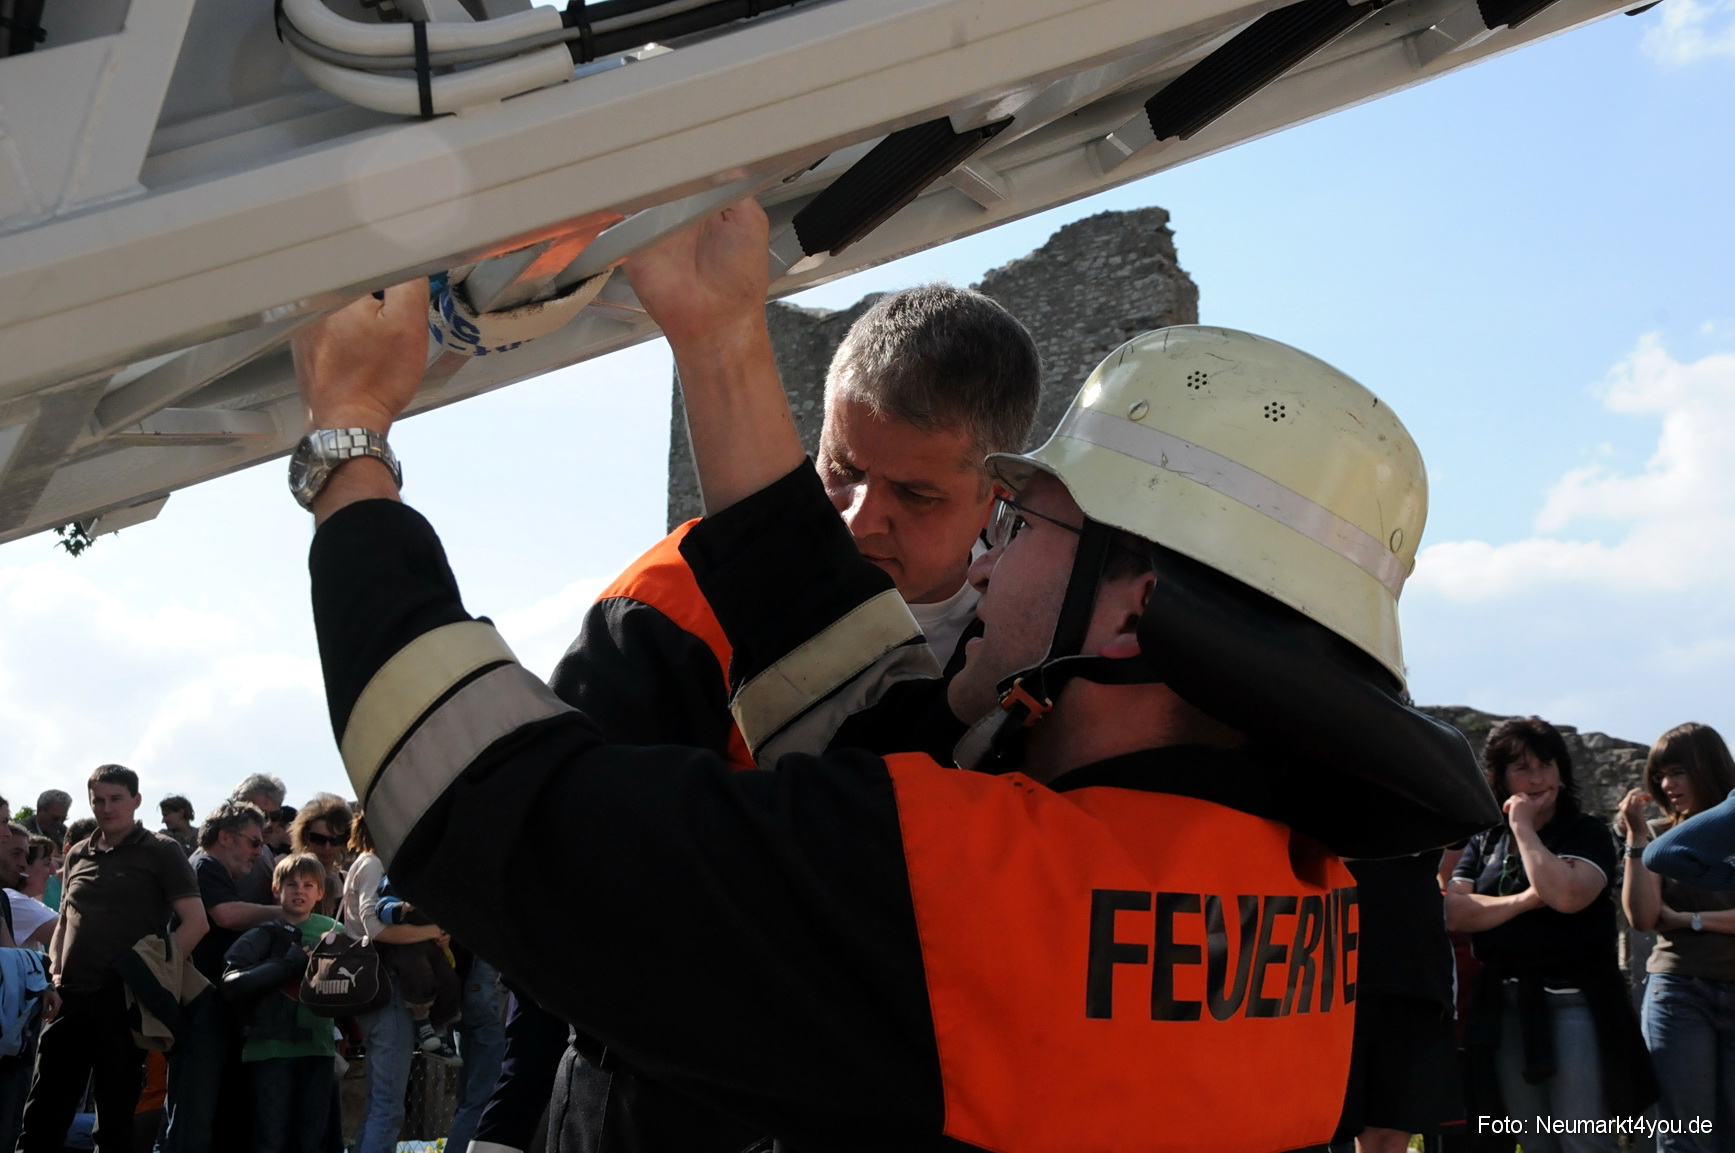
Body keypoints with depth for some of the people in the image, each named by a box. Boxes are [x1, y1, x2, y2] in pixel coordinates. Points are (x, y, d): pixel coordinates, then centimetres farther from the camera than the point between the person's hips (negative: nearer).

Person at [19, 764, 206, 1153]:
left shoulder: (161, 852, -1)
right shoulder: (78, 854, 14)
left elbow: (195, 923, -6)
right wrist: (56, 971, 5)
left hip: (122, 999, -5)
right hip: (70, 997, 5)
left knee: (115, 1117, 3)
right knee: (42, 1114, 5)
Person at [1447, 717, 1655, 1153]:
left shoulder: (1587, 833, 0)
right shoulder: (1486, 842, 12)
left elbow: (1566, 895, -20)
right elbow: (1453, 909, -2)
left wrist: (1524, 828, -10)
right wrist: (1524, 901, -13)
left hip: (1574, 1001, -4)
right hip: (1504, 1007, 4)